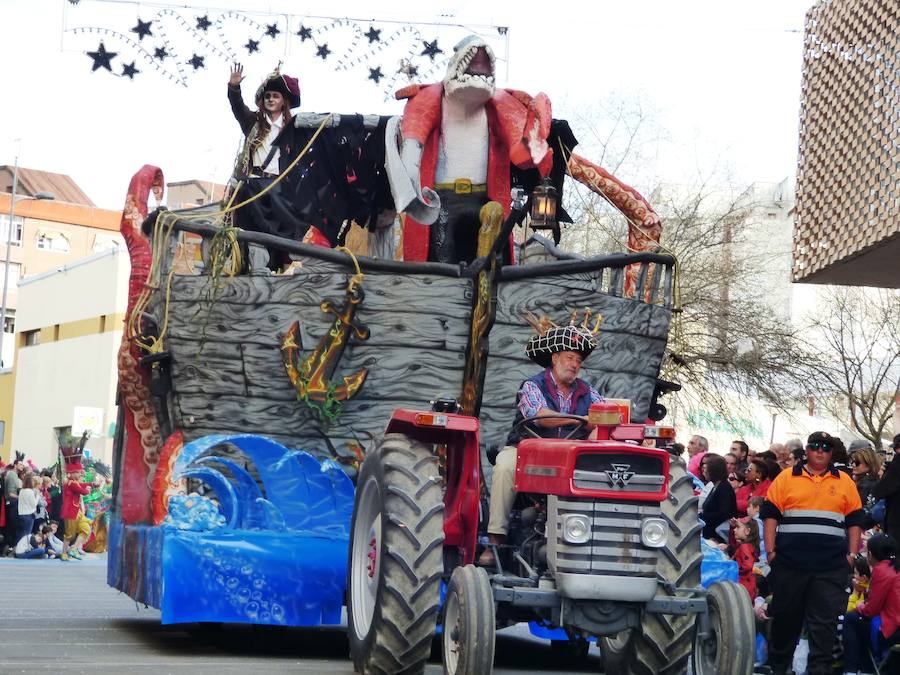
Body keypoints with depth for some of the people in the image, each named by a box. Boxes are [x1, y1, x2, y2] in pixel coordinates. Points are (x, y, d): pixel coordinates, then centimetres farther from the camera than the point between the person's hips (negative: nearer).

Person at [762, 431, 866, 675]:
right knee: (785, 617, 10)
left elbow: (854, 520, 12)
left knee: (824, 622, -3)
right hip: (790, 563, 0)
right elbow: (770, 514, 4)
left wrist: (852, 554, 4)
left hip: (831, 567, 0)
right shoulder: (787, 478, 6)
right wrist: (770, 551, -3)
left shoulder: (844, 482, 10)